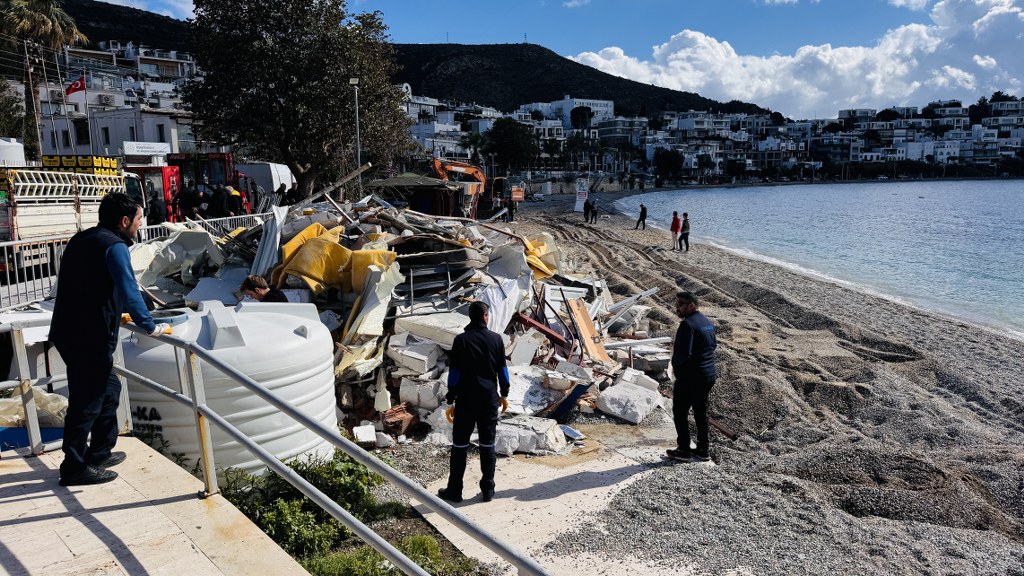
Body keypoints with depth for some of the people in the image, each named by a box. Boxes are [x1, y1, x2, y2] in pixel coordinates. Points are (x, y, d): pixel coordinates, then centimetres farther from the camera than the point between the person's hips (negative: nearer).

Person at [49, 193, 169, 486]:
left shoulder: (82, 240, 16)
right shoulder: (114, 246, -15)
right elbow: (130, 292, -22)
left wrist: (115, 313, 36)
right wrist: (150, 327, -12)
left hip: (69, 331, 10)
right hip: (89, 338, -10)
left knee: (108, 389, 20)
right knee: (87, 401, 0)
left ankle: (100, 453, 31)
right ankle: (75, 468, 11)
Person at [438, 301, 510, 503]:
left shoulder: (461, 340, -7)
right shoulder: (496, 339, 0)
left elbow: (454, 373, -7)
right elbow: (502, 369, 6)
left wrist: (450, 400, 0)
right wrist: (504, 394, 17)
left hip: (466, 400, -2)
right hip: (489, 399, 2)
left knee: (460, 445, 7)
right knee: (488, 445, 10)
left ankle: (454, 490, 13)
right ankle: (488, 490, 16)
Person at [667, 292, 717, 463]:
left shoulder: (688, 324, -20)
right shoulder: (708, 322, 9)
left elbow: (683, 354, -25)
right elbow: (713, 346, 19)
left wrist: (675, 366, -7)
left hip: (690, 377, -9)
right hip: (709, 375, 9)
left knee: (680, 412, 5)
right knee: (701, 412, 16)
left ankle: (683, 450, 10)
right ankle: (702, 451, 22)